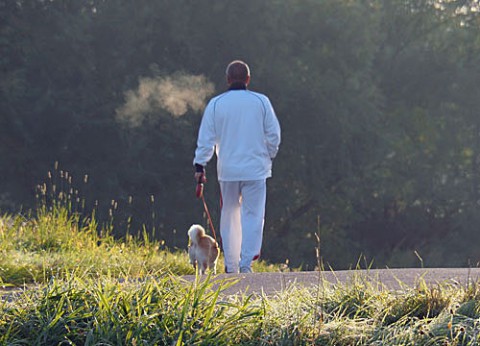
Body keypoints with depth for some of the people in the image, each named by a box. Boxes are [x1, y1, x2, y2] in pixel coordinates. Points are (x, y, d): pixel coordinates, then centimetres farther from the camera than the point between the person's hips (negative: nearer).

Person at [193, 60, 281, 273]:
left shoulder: (216, 104, -1)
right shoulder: (261, 102, -1)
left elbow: (206, 138, -1)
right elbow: (273, 134, 3)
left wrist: (199, 165, 4)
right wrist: (269, 157, 18)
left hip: (228, 169, 1)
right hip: (256, 168, -1)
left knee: (229, 215, 12)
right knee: (253, 215, 0)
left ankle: (231, 266, 15)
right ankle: (246, 262, -14)